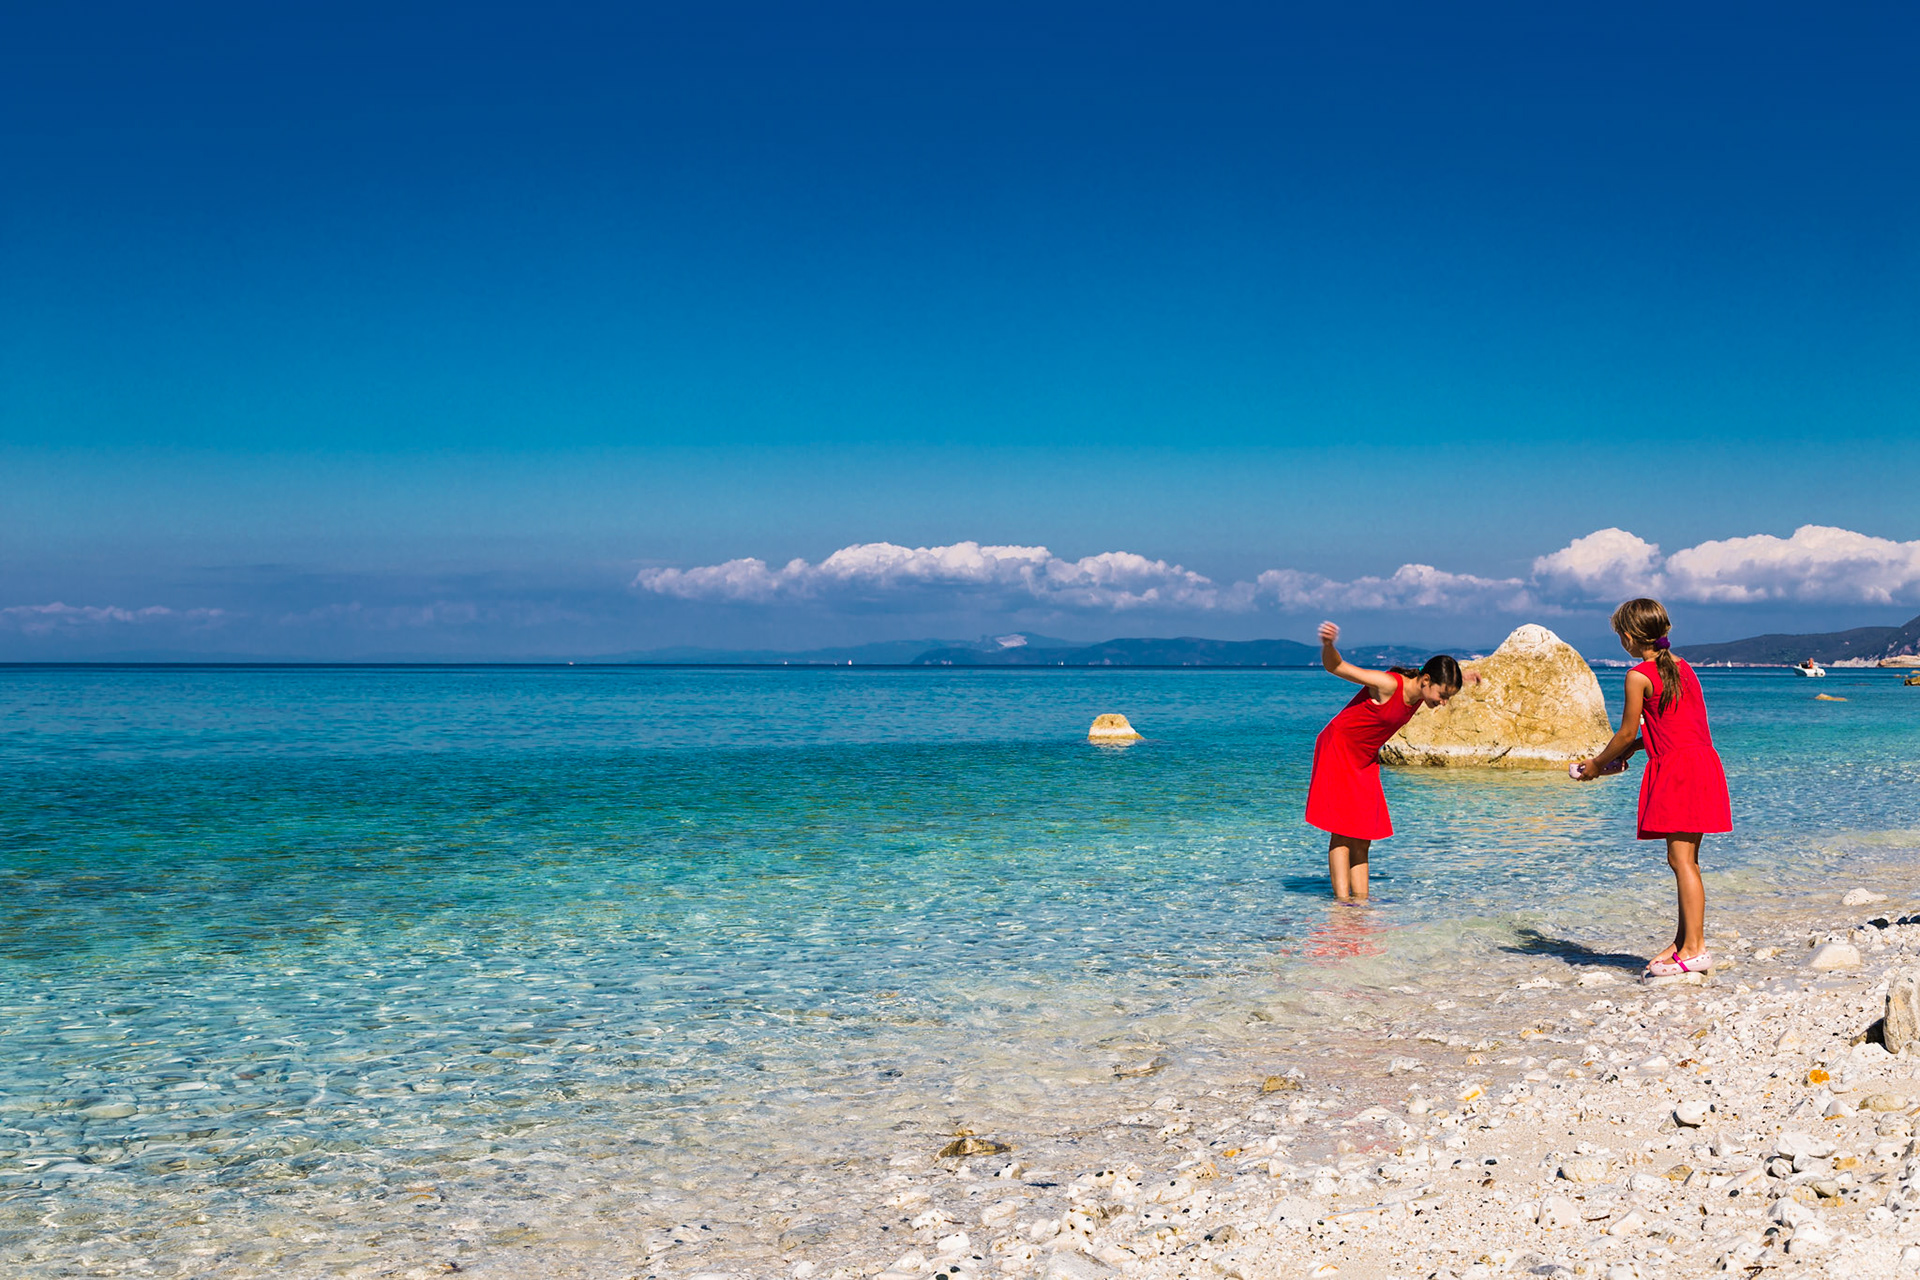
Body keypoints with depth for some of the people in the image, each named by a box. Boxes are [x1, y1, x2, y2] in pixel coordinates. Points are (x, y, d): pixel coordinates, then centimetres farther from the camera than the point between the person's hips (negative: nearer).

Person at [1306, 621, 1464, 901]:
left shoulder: (1419, 693, -3)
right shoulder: (1388, 684, -26)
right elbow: (1335, 666, -30)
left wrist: (1456, 678, 32)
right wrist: (1328, 645, -49)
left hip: (1365, 759, 8)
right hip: (1337, 749, -8)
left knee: (1363, 832, 6)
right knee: (1342, 830, -10)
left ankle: (1360, 896, 8)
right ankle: (1342, 899, -11)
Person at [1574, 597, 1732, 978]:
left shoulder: (1639, 677, -8)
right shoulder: (1682, 668, 17)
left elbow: (1626, 733, -4)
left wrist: (1597, 764, 10)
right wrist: (1634, 747, 30)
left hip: (1677, 769, -9)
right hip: (1703, 764, 9)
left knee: (1681, 859, -8)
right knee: (1686, 860, 13)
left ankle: (1694, 949, -8)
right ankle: (1684, 941, 20)